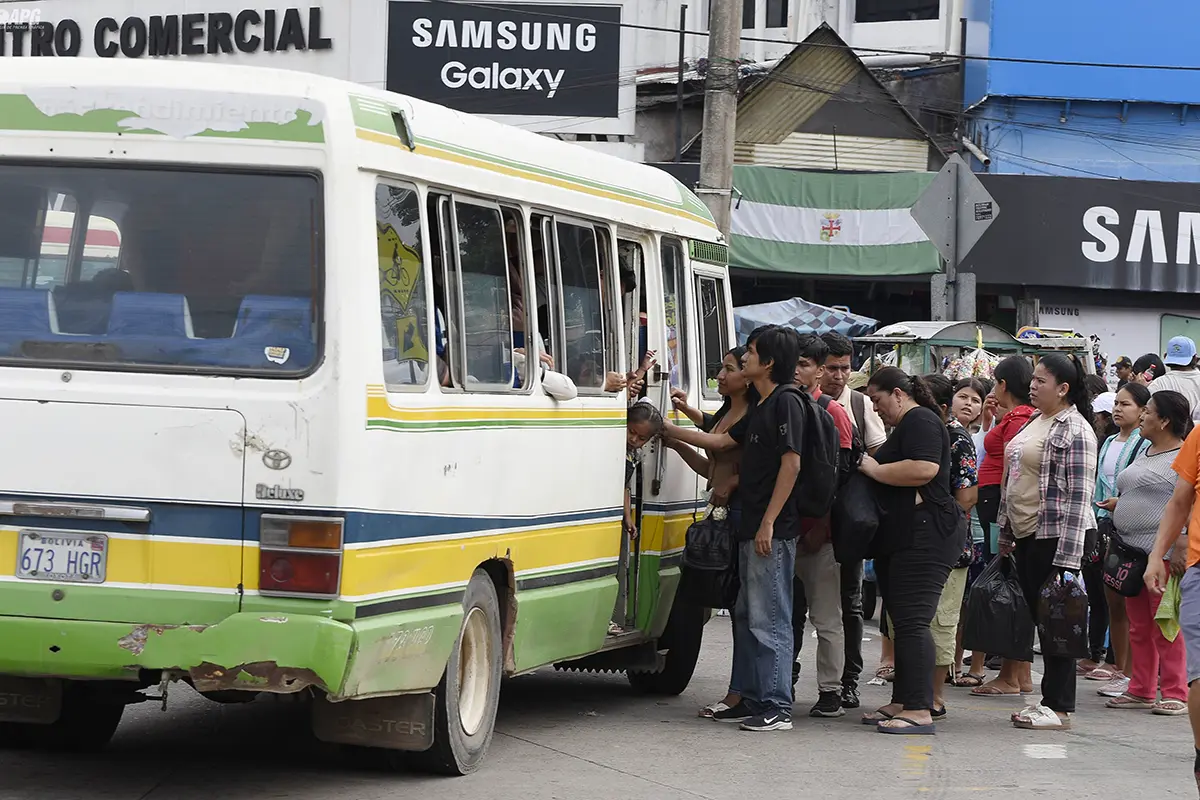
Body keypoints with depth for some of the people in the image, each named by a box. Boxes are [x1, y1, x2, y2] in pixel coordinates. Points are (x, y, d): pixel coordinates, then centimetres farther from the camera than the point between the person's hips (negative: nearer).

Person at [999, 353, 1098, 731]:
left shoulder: (1075, 431, -13)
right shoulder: (1033, 423, 14)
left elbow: (1079, 497, -17)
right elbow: (1012, 484, 21)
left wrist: (1066, 557, -21)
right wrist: (1006, 534, 18)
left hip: (1054, 537, -9)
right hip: (1026, 536, 9)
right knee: (1038, 616, 11)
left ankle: (1060, 707, 2)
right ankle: (1048, 699, 17)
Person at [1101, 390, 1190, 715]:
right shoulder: (1145, 453, 18)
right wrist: (1119, 504, 12)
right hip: (1132, 551, 9)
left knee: (1166, 626, -6)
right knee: (1139, 626, 12)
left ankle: (1175, 694, -1)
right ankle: (1141, 690, 19)